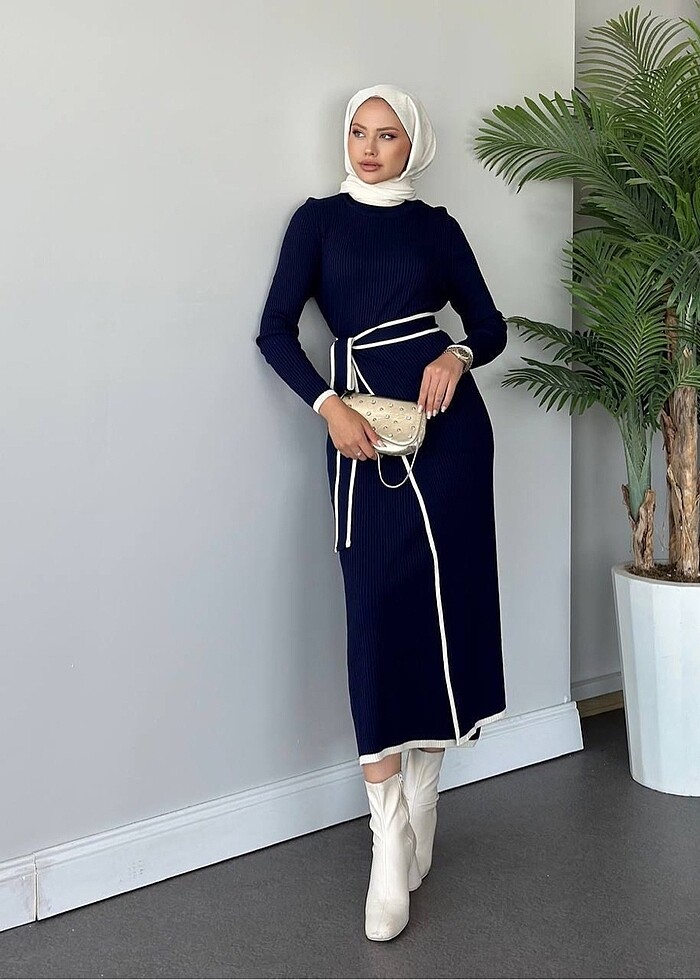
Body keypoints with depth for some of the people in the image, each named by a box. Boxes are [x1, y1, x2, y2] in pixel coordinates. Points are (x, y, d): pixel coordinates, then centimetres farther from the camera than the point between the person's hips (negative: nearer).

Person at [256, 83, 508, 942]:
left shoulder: (435, 226, 12)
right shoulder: (318, 219, 8)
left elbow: (490, 325, 14)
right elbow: (276, 330, -1)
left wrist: (458, 357, -8)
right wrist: (327, 405, -16)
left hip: (448, 425, 2)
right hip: (362, 431, -1)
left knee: (440, 600, 1)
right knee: (376, 611, -7)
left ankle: (420, 811, 16)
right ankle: (390, 845, -2)